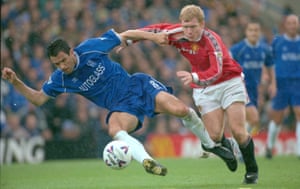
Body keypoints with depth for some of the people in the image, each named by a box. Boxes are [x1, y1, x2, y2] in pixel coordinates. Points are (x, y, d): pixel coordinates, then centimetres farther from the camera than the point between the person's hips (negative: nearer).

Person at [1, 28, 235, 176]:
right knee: (115, 130, -33)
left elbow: (126, 35, -2)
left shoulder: (91, 48, -13)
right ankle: (148, 162, -44)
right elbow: (38, 98, 3)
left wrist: (153, 36, -11)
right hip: (122, 107, 2)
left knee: (179, 109, -22)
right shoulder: (60, 79, -4)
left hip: (138, 86, -2)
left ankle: (211, 144, 2)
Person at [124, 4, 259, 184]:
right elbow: (156, 29, 6)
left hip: (230, 83, -4)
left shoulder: (212, 40, -26)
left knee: (239, 132, -11)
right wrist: (128, 40, 5)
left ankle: (252, 170, 10)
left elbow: (216, 72, -36)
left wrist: (194, 77, -53)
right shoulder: (177, 34, -11)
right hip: (204, 89, 4)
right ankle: (228, 148, 28)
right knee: (214, 136, -9)